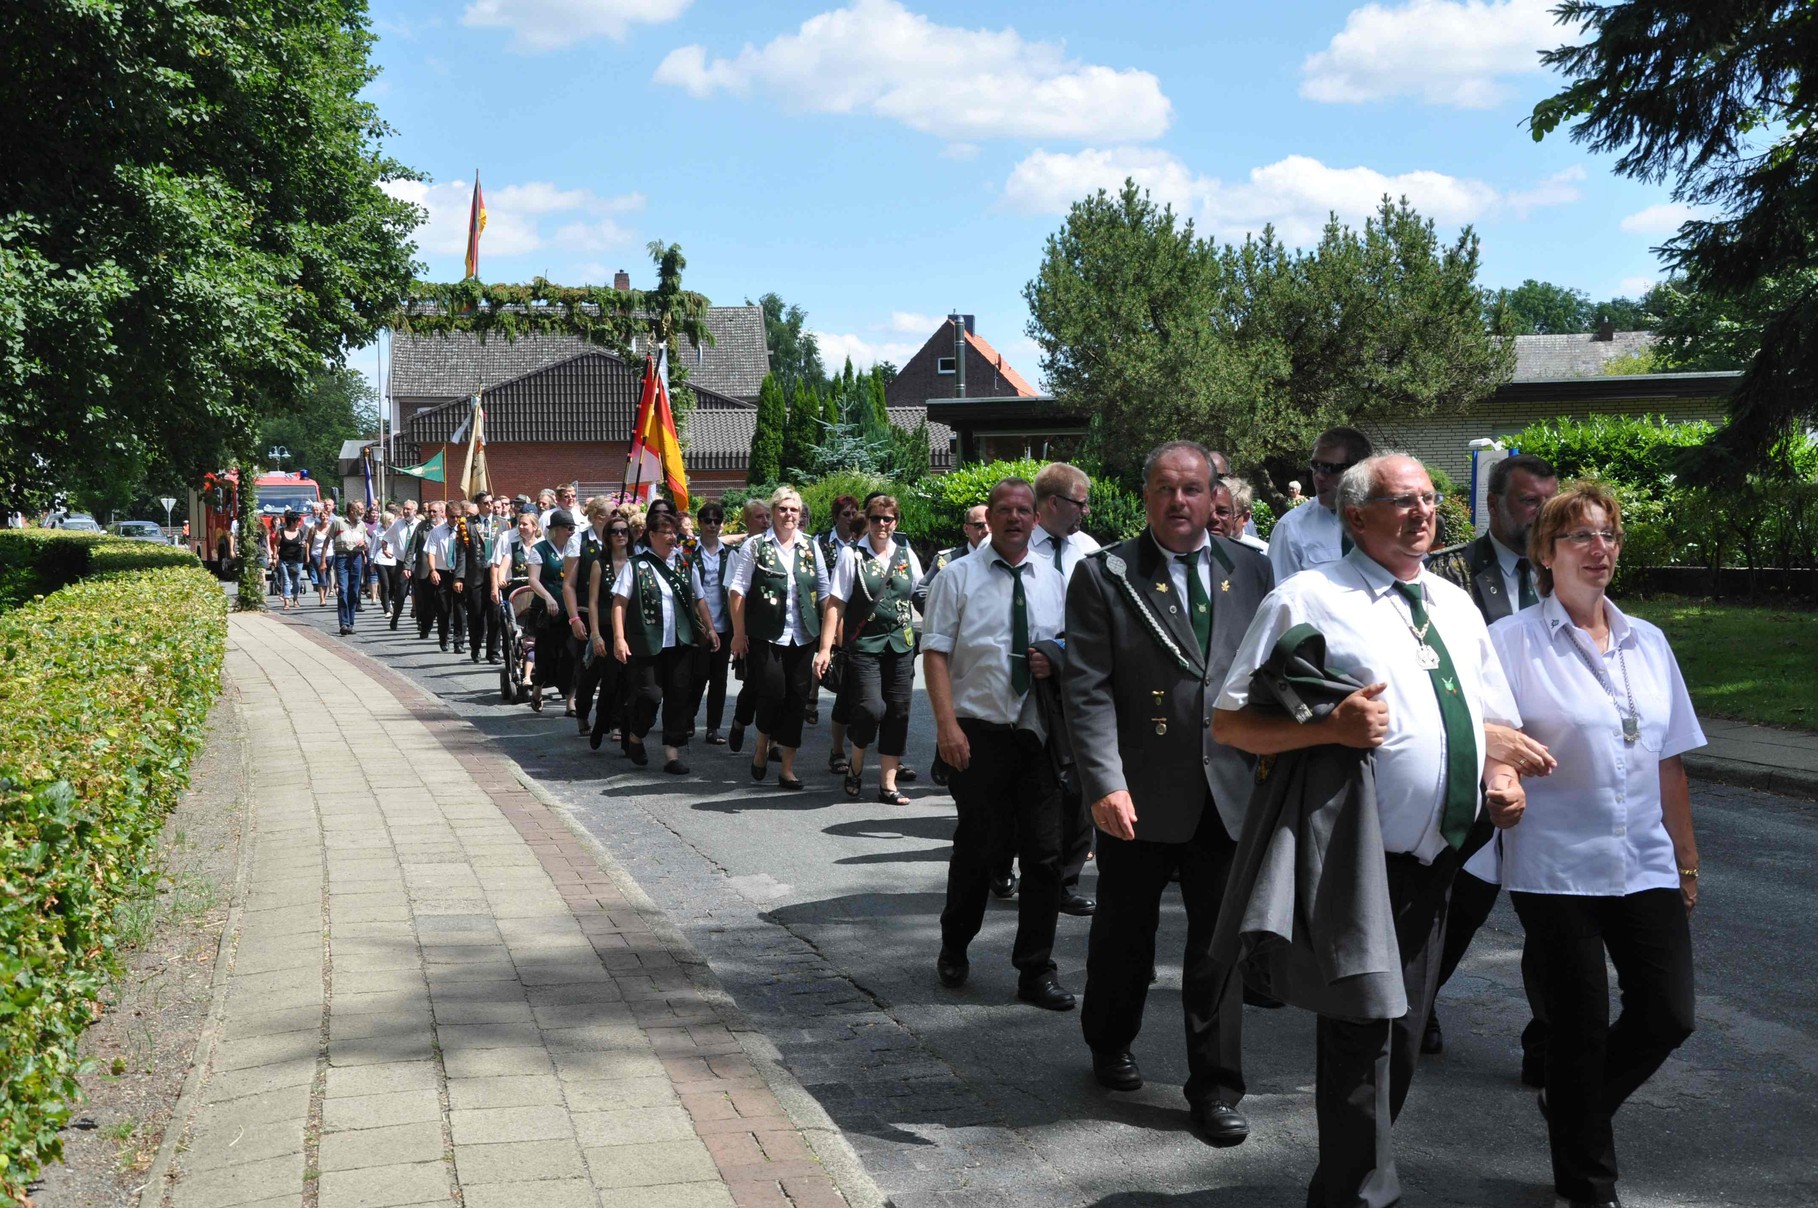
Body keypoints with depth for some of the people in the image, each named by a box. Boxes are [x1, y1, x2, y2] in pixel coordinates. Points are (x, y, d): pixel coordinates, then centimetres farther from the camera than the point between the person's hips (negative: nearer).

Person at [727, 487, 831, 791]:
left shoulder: (811, 546, 10)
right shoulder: (755, 545, 0)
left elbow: (824, 592, 13)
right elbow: (737, 590, -2)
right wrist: (739, 633, -6)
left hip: (802, 636, 3)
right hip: (765, 636, -3)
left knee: (797, 697, 2)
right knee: (772, 692, -11)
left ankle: (788, 768, 10)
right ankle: (762, 745, 18)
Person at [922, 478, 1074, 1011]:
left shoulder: (1053, 580, 12)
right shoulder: (958, 577, 1)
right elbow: (936, 652, -4)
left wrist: (1057, 661, -4)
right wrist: (947, 723, -15)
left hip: (1039, 732, 3)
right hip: (978, 733, -3)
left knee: (1045, 852, 1)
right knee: (975, 847, 6)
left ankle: (1036, 971, 11)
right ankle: (954, 951, 29)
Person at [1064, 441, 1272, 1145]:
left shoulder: (1251, 571, 7)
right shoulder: (1104, 576, -3)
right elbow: (1087, 689, -9)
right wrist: (1105, 783, -18)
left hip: (1229, 790, 2)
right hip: (1139, 795, -2)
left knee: (1220, 943, 5)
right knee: (1124, 934, 14)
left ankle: (1214, 1089, 16)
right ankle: (1109, 1047, 38)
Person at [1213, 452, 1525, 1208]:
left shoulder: (1456, 605, 15)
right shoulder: (1308, 599, -7)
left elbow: (1494, 718, 25)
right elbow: (1229, 723, -10)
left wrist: (1503, 772, 3)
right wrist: (1330, 728, -25)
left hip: (1437, 860, 7)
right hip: (1360, 860, -7)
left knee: (1401, 1035, 16)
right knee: (1362, 1034, -7)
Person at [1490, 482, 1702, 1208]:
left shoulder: (1647, 643, 10)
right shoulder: (1513, 642, -6)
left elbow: (1669, 761, 13)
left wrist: (1687, 860, 14)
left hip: (1646, 867, 5)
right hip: (1557, 869, -5)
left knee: (1667, 1018, 3)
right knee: (1580, 1031, 3)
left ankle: (1574, 1106, 32)